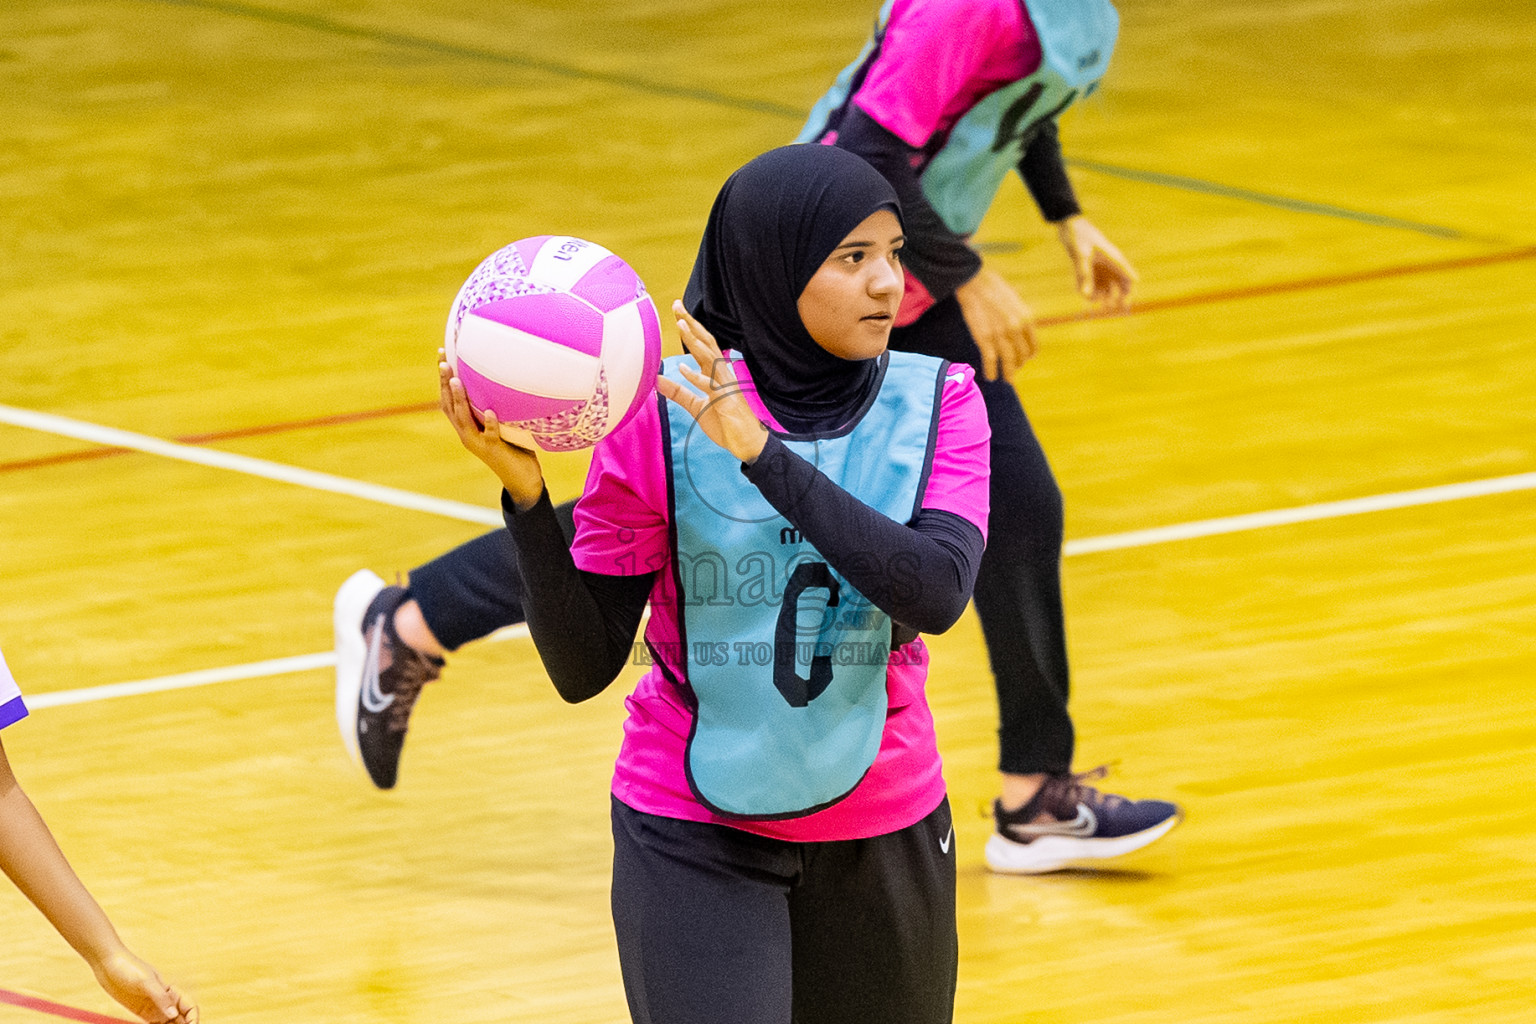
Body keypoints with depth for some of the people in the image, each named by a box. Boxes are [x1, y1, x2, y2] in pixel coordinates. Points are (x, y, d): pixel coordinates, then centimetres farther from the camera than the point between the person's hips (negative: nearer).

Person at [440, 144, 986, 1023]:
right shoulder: (661, 419, -11)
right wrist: (525, 492, -23)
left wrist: (763, 455, -28)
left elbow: (938, 592, -23)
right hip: (695, 841, -3)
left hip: (881, 839, 3)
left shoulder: (937, 405, -5)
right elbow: (583, 668, -9)